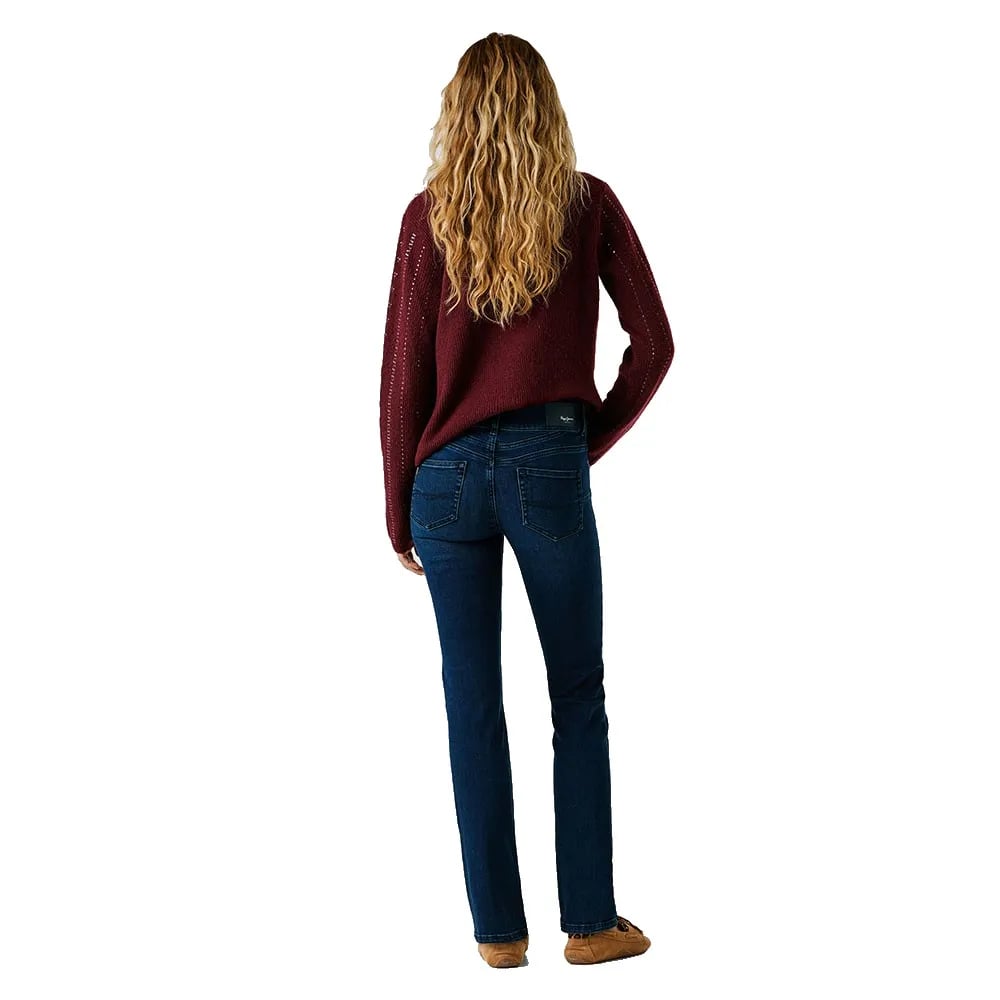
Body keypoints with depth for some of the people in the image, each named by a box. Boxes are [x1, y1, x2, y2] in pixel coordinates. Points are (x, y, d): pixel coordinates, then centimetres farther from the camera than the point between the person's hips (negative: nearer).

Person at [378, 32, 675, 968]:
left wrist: (398, 510, 7)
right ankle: (590, 921, 16)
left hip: (448, 472, 1)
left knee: (473, 702, 8)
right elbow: (653, 344, -1)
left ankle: (497, 927, 15)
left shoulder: (429, 215, -1)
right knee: (577, 697, 10)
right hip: (549, 468, -1)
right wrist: (596, 437, 11)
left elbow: (403, 375, -1)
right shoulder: (589, 205, 0)